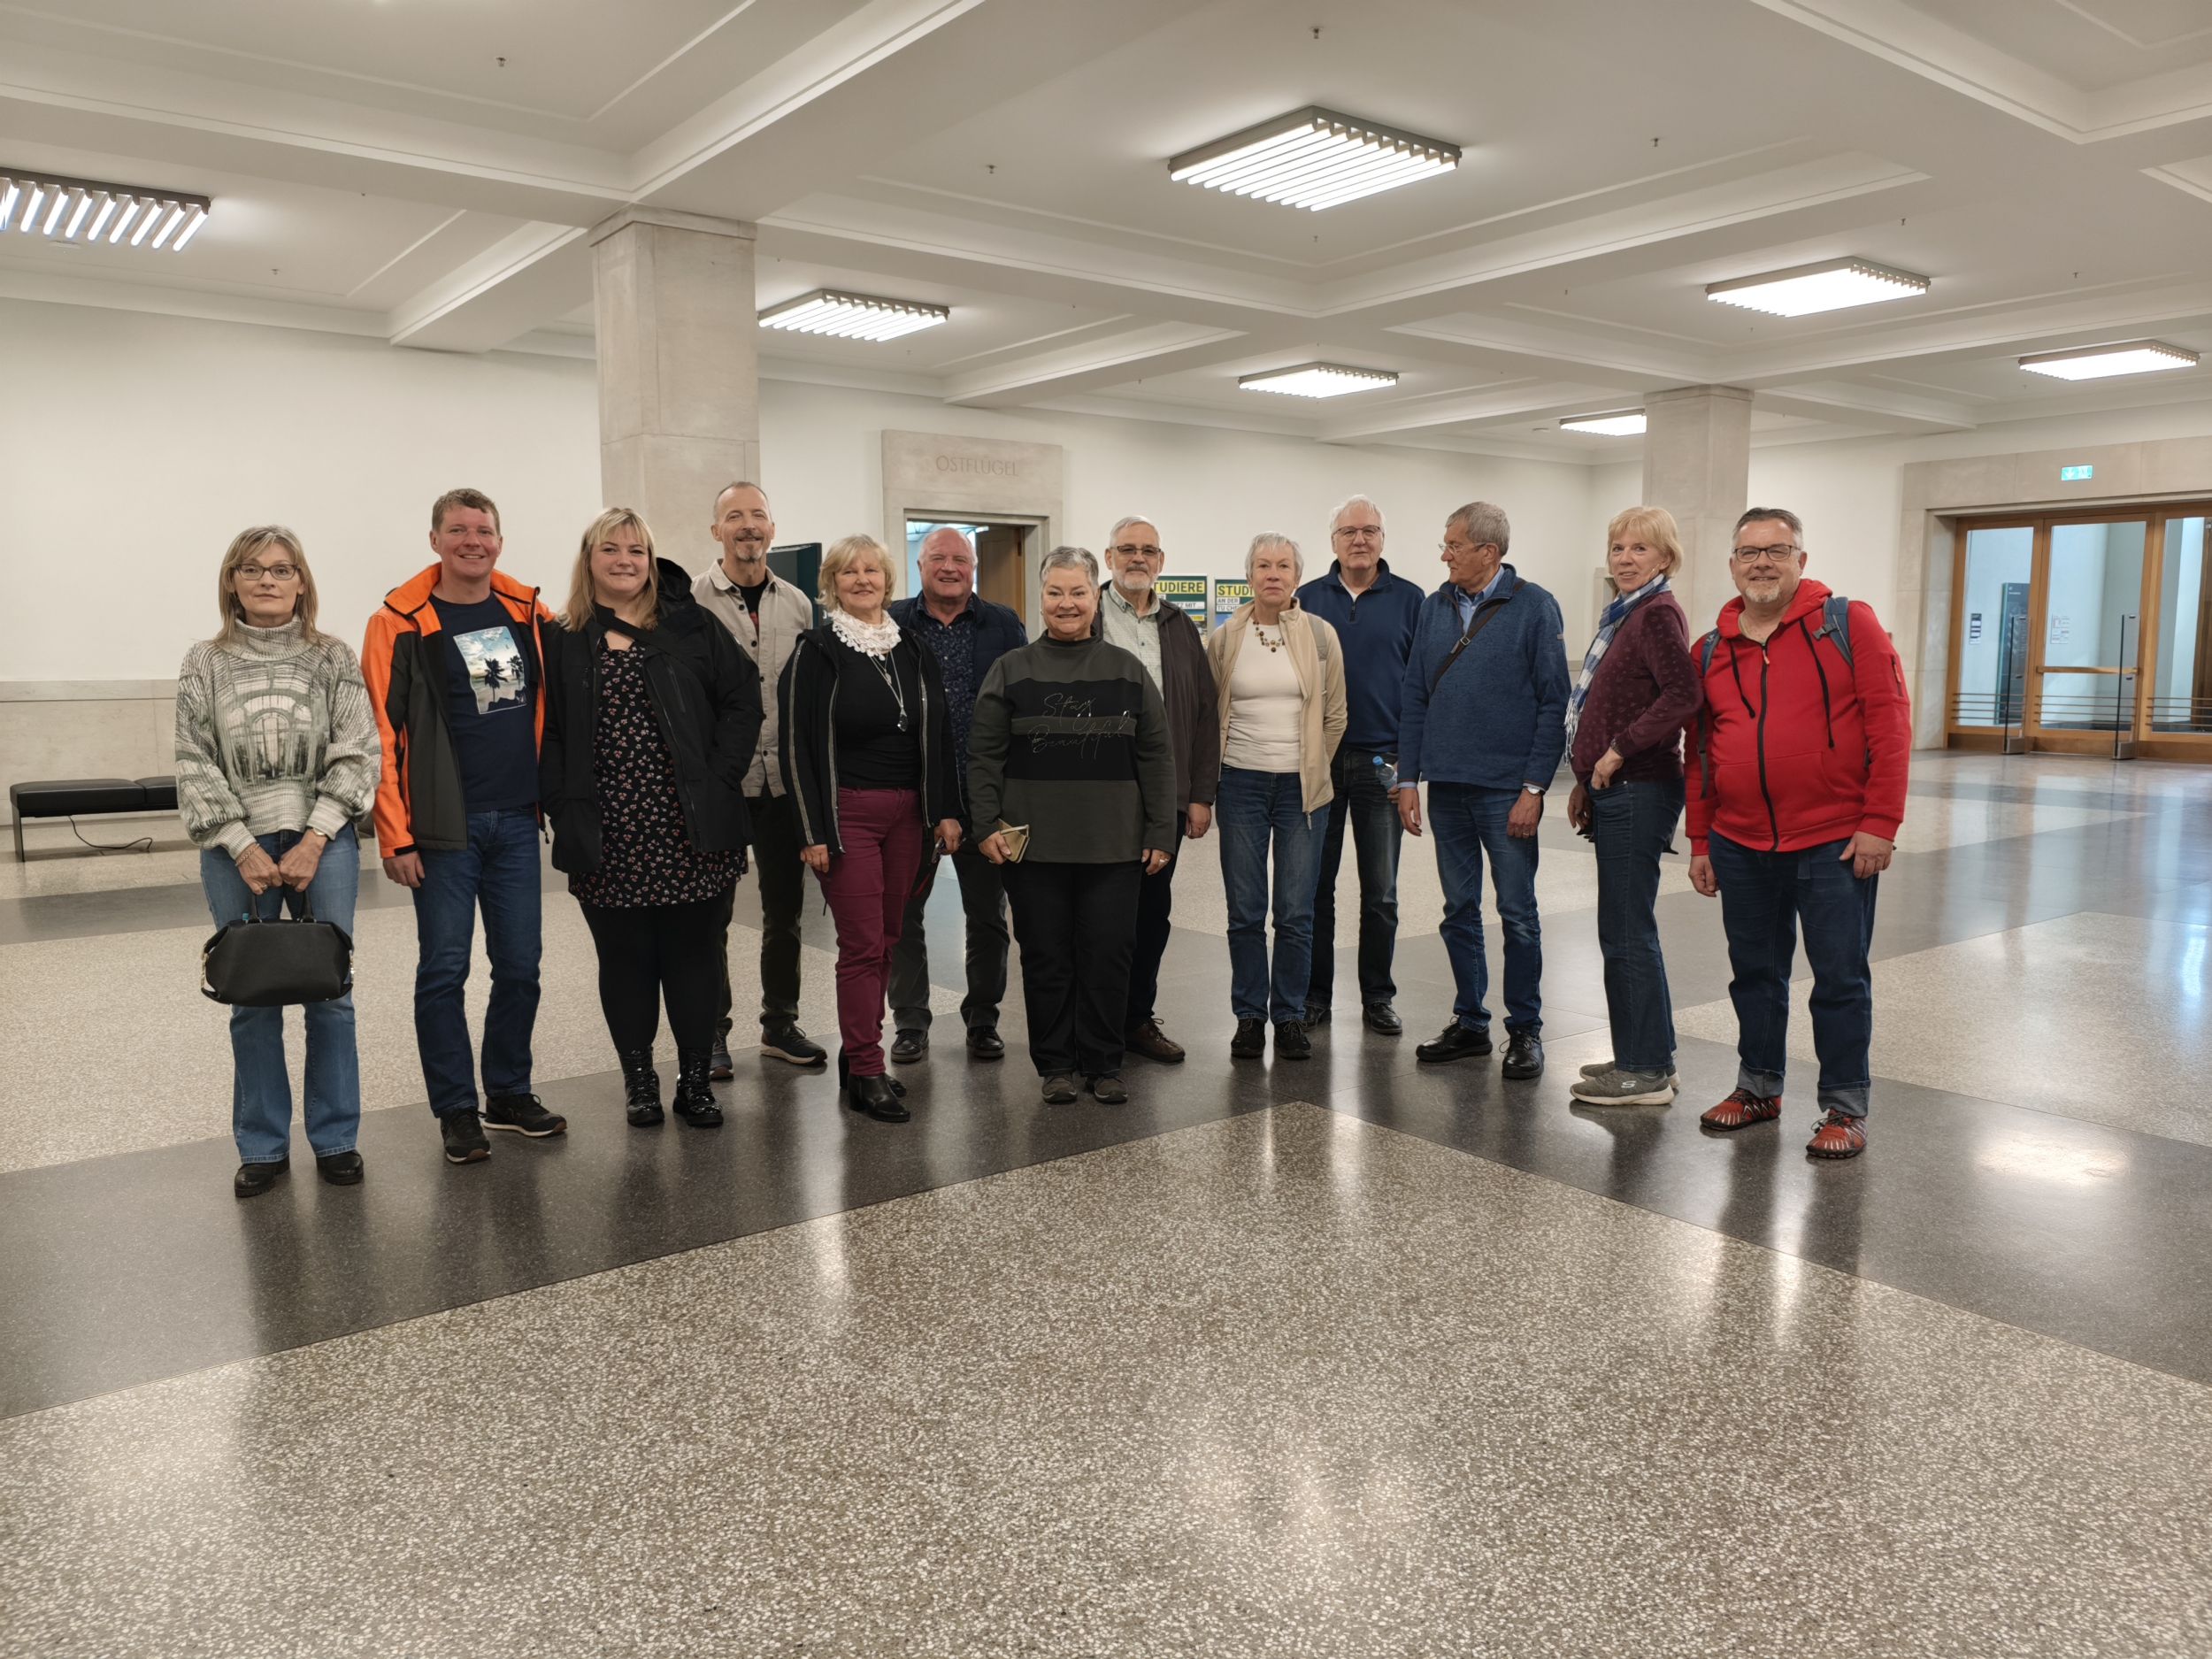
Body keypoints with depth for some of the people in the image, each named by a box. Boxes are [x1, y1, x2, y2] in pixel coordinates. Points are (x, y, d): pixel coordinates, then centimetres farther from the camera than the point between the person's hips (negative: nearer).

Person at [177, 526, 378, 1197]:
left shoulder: (335, 658, 3)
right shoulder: (205, 664, 6)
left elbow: (357, 755, -2)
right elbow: (196, 766, 1)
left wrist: (313, 842, -10)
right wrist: (243, 848, -8)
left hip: (324, 843, -1)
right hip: (236, 849, 1)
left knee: (331, 992, 2)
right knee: (252, 1000, 5)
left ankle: (336, 1138, 15)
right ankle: (263, 1147, 17)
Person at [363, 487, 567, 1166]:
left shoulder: (529, 613, 7)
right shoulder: (400, 623, -6)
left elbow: (552, 704, 17)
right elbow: (382, 734, -8)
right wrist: (395, 835, -10)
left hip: (516, 821, 4)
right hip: (445, 828, -4)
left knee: (519, 964, 10)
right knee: (444, 969, 4)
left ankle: (510, 1093, 25)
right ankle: (457, 1110, 15)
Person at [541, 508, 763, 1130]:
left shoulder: (691, 626, 5)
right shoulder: (562, 641, 5)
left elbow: (742, 699, 3)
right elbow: (544, 731, 4)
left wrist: (720, 777, -6)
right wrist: (564, 806, -6)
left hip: (691, 828, 0)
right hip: (608, 836, 0)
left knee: (695, 952, 6)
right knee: (624, 957, 9)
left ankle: (696, 1079, 18)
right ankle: (639, 1078, 23)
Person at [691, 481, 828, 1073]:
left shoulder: (797, 603, 8)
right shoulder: (692, 601, -6)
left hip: (783, 776, 4)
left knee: (784, 908, 12)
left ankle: (780, 1024, 27)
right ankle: (711, 1033, 18)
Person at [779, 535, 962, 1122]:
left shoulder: (911, 650, 12)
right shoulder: (816, 651, -4)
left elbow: (937, 733, 13)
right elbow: (799, 744, -8)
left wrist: (945, 810, 6)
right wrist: (811, 832, -13)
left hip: (906, 812, 5)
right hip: (847, 814, -5)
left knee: (886, 940, 10)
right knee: (863, 943, -6)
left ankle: (858, 1056, 21)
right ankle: (866, 1074, 1)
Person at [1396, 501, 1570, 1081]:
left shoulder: (1534, 607, -4)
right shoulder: (1434, 608, 9)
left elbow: (1554, 703, -6)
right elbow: (1414, 698, 10)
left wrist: (1534, 788, -12)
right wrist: (1408, 779, 4)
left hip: (1506, 789, -5)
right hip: (1447, 787, 5)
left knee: (1518, 914, 3)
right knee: (1459, 913, 11)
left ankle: (1525, 1029, 15)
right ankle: (1470, 1023, 23)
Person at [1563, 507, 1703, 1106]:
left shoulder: (1657, 614, -12)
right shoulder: (1624, 614, 17)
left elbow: (1683, 694, -27)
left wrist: (1619, 750, -20)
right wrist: (1588, 781, 18)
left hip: (1638, 792, -10)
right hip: (1617, 791, 10)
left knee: (1628, 933, -4)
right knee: (1626, 931, 15)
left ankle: (1646, 1072, 5)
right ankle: (1649, 1057, 25)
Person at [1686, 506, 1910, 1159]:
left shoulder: (1849, 623, -3)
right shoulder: (1709, 652, 8)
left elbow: (1889, 724, -8)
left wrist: (1880, 823, -13)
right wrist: (1700, 842, 10)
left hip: (1835, 842, -4)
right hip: (1740, 846, 4)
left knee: (1840, 979, 4)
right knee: (1754, 974, 14)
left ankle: (1845, 1108, 15)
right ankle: (1759, 1087, 29)